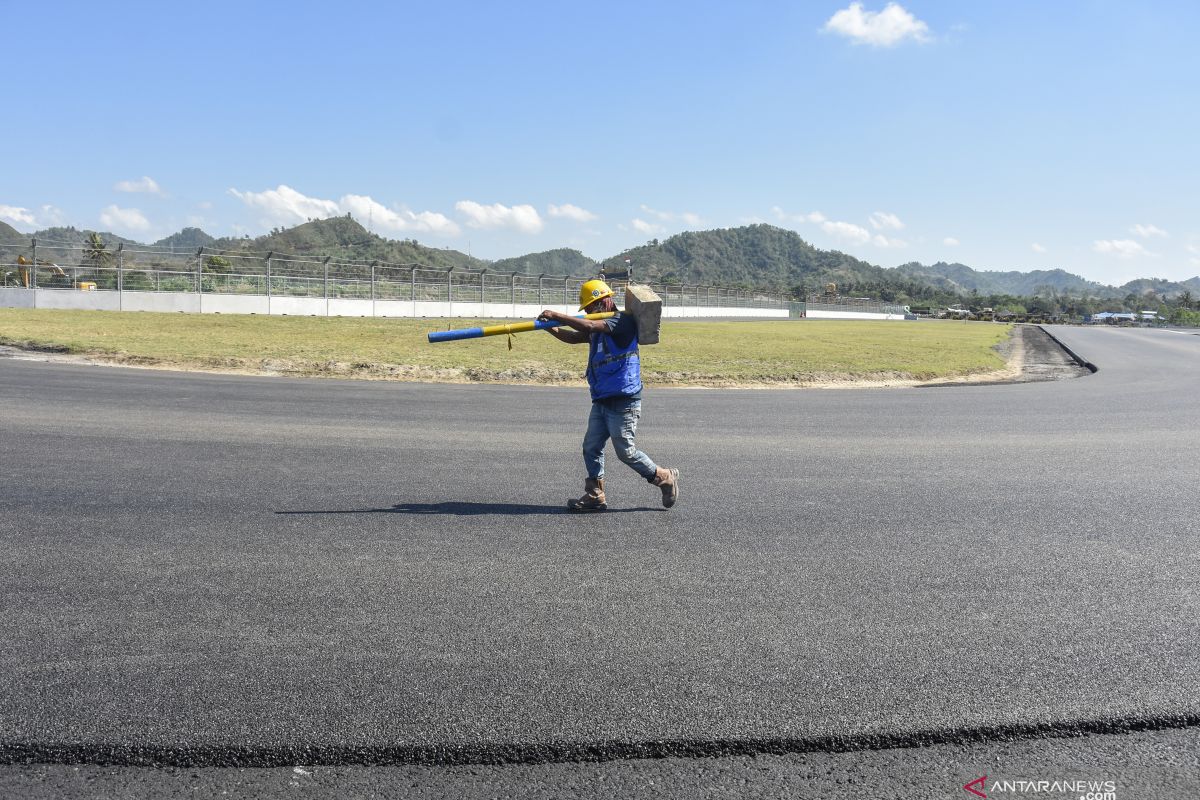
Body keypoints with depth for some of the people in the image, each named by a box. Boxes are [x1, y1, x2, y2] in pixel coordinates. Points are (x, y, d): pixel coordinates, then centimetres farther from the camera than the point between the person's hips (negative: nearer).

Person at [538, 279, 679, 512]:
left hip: (623, 400, -9)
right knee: (591, 447, 5)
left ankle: (665, 478, 14)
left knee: (625, 451, -3)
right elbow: (574, 337, 10)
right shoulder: (600, 327, 17)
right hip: (601, 400, 9)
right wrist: (551, 327, -7)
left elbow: (589, 327, -24)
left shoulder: (623, 322, -12)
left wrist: (557, 316, -19)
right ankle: (595, 496, 13)